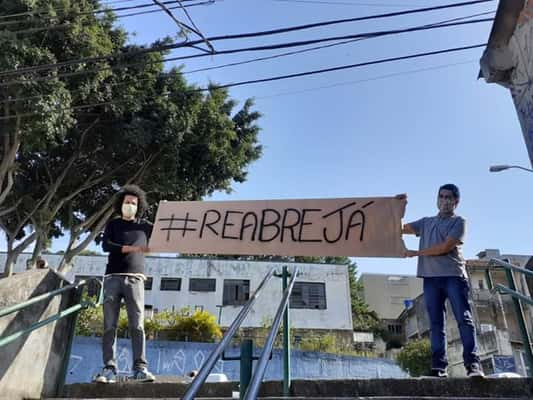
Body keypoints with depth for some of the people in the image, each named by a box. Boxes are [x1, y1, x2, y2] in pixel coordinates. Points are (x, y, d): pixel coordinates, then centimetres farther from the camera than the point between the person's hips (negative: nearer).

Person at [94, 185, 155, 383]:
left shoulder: (144, 226, 16)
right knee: (109, 326, -2)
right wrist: (132, 248, -12)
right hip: (113, 278, 1)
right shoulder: (113, 224, 16)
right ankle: (109, 368, 1)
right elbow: (106, 245, -2)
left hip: (135, 278, -1)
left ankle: (140, 368, -8)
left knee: (137, 325, -8)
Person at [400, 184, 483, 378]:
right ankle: (439, 367, -2)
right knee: (436, 323, -1)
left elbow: (445, 247, -5)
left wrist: (417, 253, -1)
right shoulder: (426, 222, 23)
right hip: (431, 278, 4)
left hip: (454, 276, -3)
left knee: (464, 319, -9)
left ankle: (472, 364, -9)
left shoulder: (459, 221, 8)